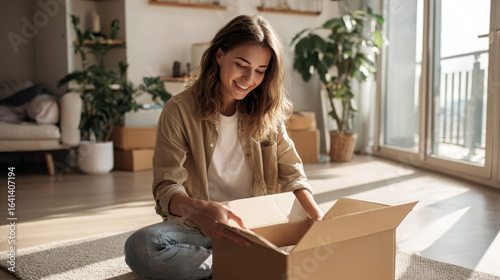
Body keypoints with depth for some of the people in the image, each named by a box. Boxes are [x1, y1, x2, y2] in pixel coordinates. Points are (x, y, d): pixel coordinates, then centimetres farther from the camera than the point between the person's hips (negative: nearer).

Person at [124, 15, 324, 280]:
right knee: (140, 246, -32)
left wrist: (320, 219, -14)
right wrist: (198, 208, -39)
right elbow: (166, 188, -15)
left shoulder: (266, 114, 5)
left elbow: (292, 173, 4)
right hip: (198, 228, -2)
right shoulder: (180, 111, -8)